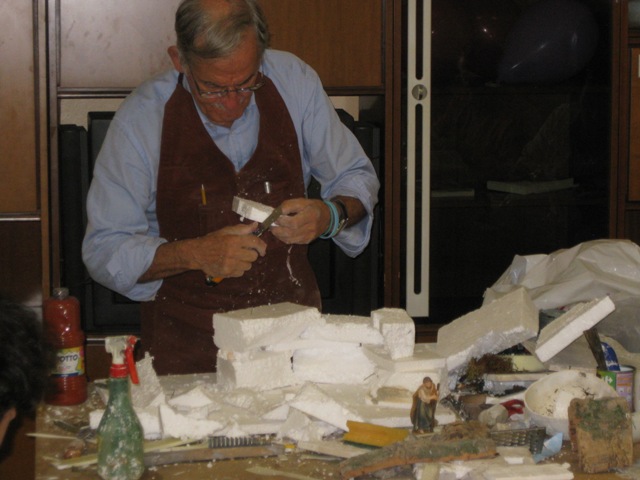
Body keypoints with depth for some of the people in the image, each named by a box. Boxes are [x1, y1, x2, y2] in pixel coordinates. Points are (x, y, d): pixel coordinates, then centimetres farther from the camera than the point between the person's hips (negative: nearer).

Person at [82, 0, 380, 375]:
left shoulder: (293, 81, -2)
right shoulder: (141, 119, -9)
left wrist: (330, 215, -11)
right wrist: (196, 254, -20)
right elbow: (105, 251, -5)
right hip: (189, 337, -2)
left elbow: (358, 179, 11)